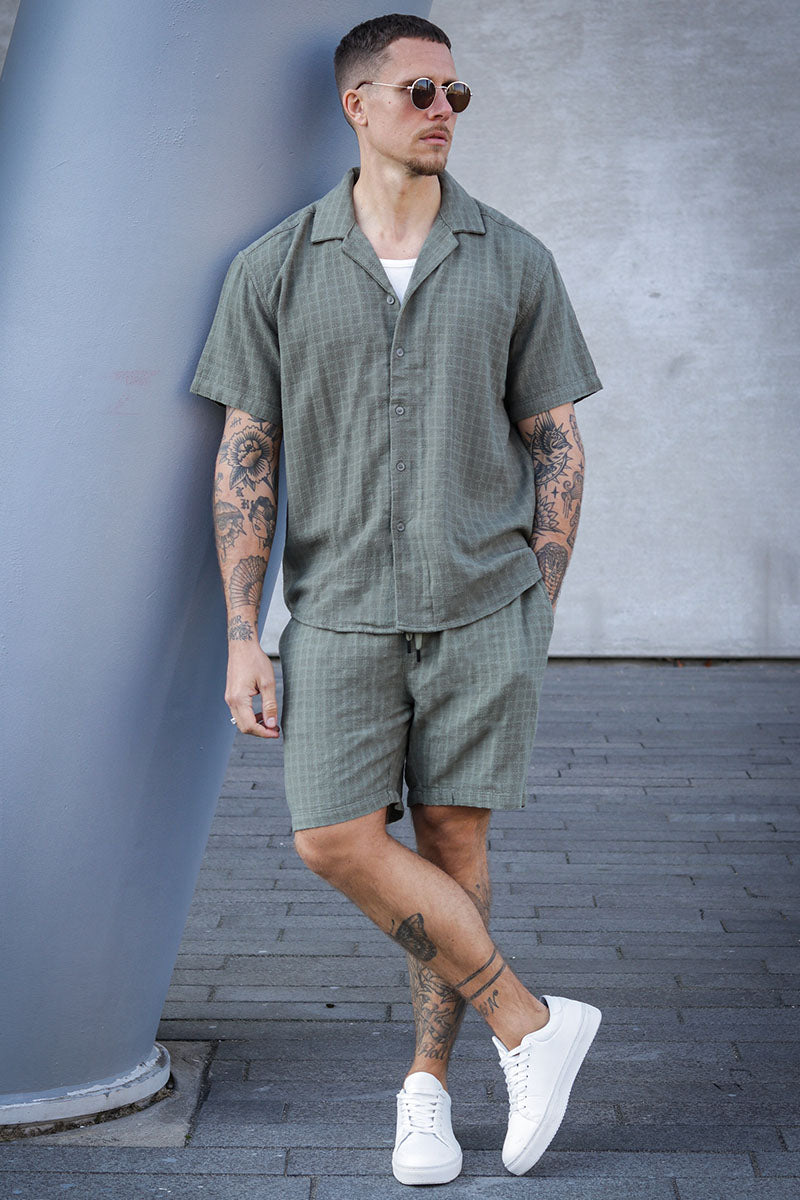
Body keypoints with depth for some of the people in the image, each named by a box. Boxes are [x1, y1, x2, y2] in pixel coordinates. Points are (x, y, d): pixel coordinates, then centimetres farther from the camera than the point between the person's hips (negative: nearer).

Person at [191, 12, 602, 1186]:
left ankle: (427, 1082, 22)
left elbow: (557, 450, 4)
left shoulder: (513, 261, 0)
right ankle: (531, 1023, 8)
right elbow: (244, 460, -1)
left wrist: (534, 618, 0)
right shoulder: (274, 270, 0)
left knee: (452, 842, 4)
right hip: (343, 606, 1)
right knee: (338, 842, -8)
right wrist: (243, 640, -6)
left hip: (481, 602, 0)